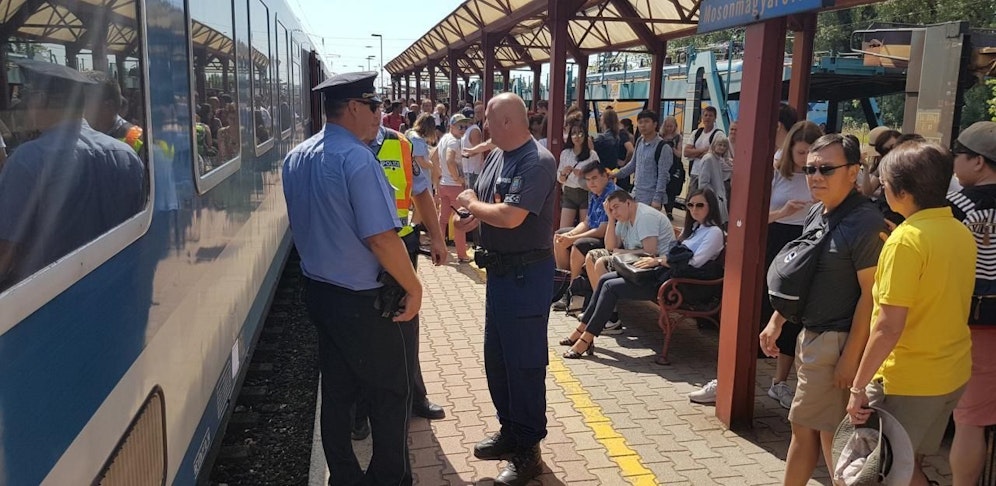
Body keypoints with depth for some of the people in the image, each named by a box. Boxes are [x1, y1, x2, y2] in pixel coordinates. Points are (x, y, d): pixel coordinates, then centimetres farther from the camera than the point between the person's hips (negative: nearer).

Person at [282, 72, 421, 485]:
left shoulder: (297, 157, 6)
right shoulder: (357, 160, -21)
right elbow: (381, 237, -24)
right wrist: (413, 287, -14)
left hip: (319, 291, 8)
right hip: (363, 300, -8)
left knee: (336, 390, 16)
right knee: (390, 393, 8)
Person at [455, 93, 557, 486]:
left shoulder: (537, 162, -20)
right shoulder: (496, 156, 8)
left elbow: (510, 216, -28)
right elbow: (483, 212, 15)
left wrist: (471, 203, -12)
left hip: (526, 275, -9)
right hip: (499, 270, 9)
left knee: (525, 363, 1)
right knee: (496, 358, 19)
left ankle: (527, 452, 16)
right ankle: (509, 432, 36)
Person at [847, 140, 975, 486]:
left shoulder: (906, 238, -20)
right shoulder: (962, 233, 5)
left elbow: (889, 327, -23)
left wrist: (858, 386, -17)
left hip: (908, 380, -8)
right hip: (953, 374, 8)